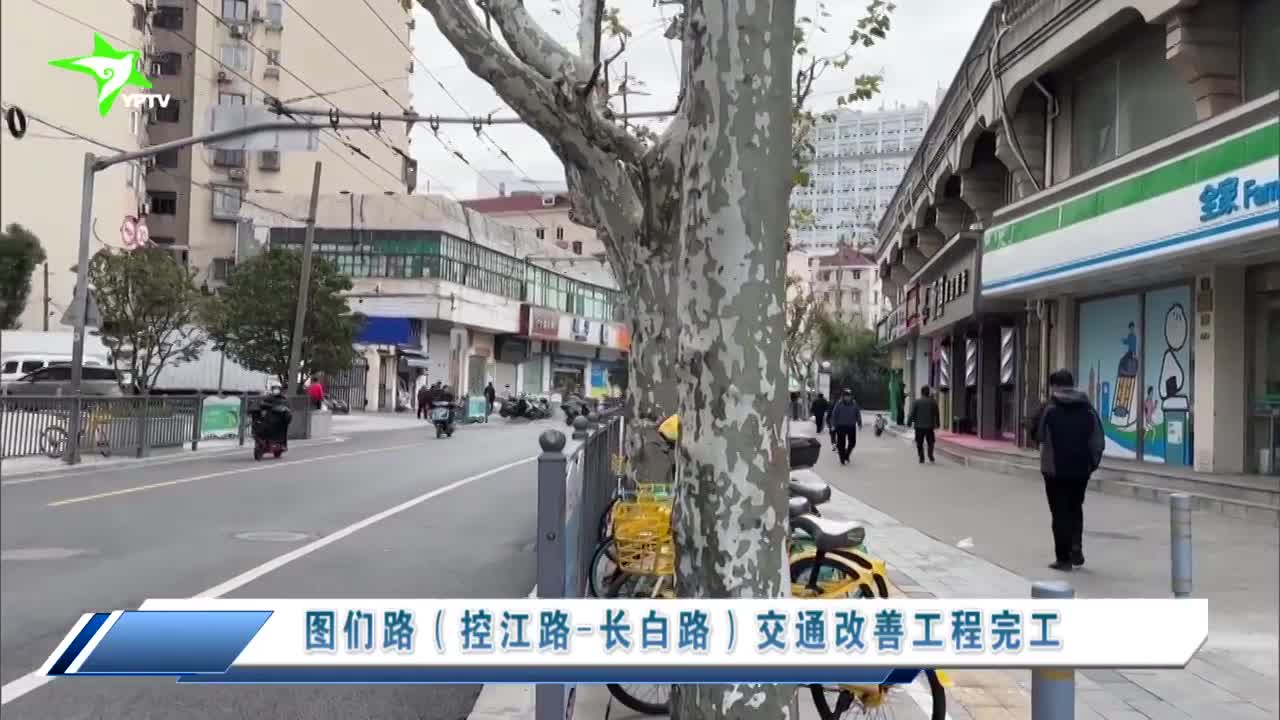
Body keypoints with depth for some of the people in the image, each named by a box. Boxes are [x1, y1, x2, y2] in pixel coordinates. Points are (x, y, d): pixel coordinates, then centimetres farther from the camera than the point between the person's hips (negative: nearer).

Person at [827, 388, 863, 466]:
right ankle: (842, 459, 13)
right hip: (841, 426, -3)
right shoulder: (839, 404, -6)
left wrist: (859, 424, 8)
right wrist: (833, 425, -8)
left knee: (852, 442, 1)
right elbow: (834, 415, -4)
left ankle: (846, 455, 26)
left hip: (851, 426, 3)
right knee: (841, 443, 0)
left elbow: (858, 415, 11)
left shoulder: (854, 404, 3)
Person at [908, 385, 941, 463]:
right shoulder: (933, 402, 1)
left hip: (919, 426, -1)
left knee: (920, 443, 7)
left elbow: (912, 414, -5)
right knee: (930, 442, 14)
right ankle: (930, 456, -4)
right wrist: (937, 424, 18)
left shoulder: (917, 402, -6)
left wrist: (909, 423, 3)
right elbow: (937, 414, 7)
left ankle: (921, 459, 4)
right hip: (930, 426, 2)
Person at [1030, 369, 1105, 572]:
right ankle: (1076, 547, 7)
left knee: (1060, 512, 3)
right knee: (1075, 508, 21)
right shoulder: (1088, 408, 3)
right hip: (1081, 468, 4)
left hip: (1055, 469, -3)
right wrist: (1093, 462, 12)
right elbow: (1098, 440, 3)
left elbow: (1038, 436, -2)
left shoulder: (1049, 408, -8)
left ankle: (1064, 558, 4)